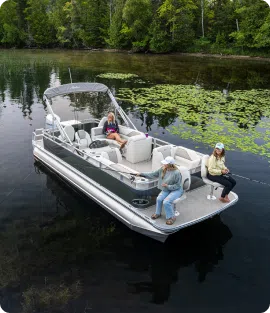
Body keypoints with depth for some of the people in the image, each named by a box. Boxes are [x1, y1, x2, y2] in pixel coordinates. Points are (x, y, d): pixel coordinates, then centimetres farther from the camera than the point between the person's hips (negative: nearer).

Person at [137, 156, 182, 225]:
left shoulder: (176, 173, -26)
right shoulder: (163, 169, -7)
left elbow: (177, 185, -18)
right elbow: (153, 174, 2)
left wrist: (167, 186, -28)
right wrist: (142, 174, 1)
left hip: (176, 190, -6)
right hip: (166, 189, 6)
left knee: (166, 202, -25)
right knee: (159, 199, -16)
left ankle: (171, 217, -2)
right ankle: (158, 213, 11)